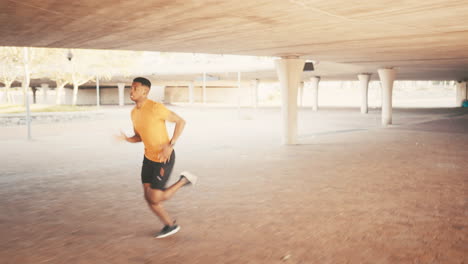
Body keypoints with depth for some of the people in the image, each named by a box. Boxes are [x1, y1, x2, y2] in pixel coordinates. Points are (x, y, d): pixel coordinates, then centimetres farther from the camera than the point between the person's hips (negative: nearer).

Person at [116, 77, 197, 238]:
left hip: (164, 158, -8)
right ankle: (170, 225, 25)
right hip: (148, 157, 8)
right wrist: (126, 139, -9)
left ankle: (184, 180, 13)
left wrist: (170, 145, -23)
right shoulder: (134, 112, 4)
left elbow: (180, 121, -16)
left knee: (155, 198, -7)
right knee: (148, 197, 7)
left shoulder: (155, 108, -22)